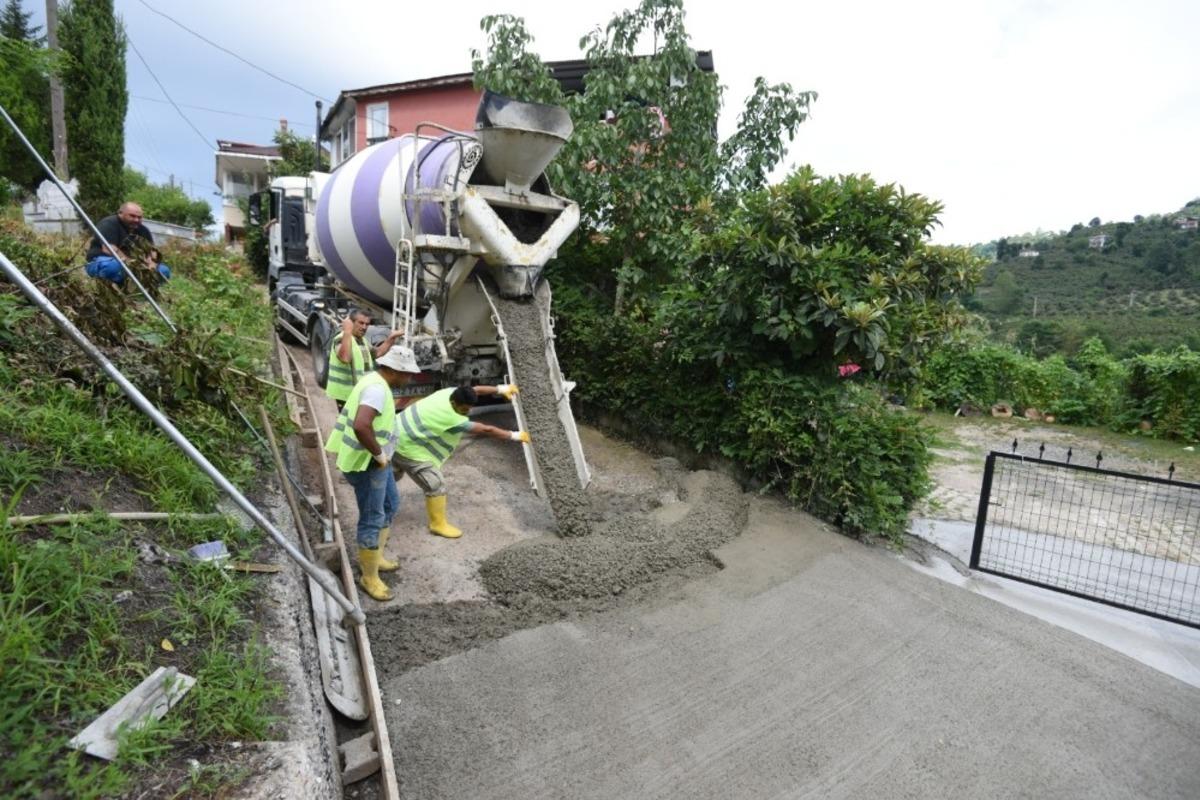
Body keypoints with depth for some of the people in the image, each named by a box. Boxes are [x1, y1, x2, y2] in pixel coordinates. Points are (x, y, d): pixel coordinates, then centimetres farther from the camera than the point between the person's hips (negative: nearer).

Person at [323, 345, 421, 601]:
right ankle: (370, 578, 18)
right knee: (372, 520, 2)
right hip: (366, 463, -10)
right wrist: (379, 454, -27)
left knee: (391, 504, 23)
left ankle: (374, 557, 38)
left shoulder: (374, 380, 7)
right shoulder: (377, 389, -26)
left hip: (376, 461, 11)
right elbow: (361, 426, -42)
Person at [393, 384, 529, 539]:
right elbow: (486, 430, -28)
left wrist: (501, 389, 3)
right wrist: (515, 436, -21)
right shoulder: (453, 419, -32)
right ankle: (438, 524, 10)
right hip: (407, 448, -10)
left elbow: (475, 390, 5)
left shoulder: (451, 393, -11)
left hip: (398, 437, 10)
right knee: (436, 486, -5)